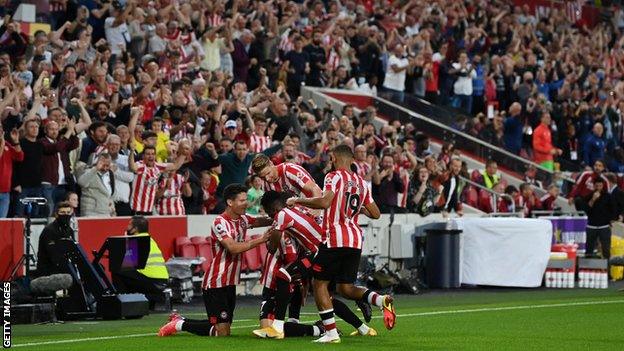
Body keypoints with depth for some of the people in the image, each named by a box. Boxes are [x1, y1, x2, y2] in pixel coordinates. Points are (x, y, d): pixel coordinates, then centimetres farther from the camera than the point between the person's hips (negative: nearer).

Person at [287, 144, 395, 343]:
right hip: (356, 239, 7)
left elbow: (324, 202, -21)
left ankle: (331, 332, -3)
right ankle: (381, 300, -11)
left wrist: (298, 201, -10)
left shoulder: (334, 177, -6)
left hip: (335, 239, -7)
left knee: (320, 284, 5)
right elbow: (375, 214, 20)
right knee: (346, 288, 15)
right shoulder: (361, 183, 15)